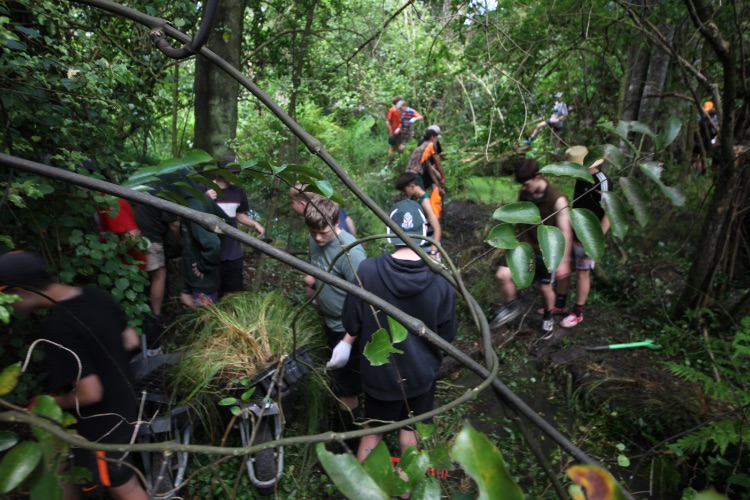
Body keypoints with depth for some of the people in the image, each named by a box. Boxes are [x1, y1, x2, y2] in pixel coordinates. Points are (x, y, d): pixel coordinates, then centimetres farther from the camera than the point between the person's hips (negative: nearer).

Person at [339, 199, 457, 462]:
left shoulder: (367, 271, -25)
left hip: (379, 370, 0)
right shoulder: (440, 281, -21)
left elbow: (352, 325, -14)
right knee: (410, 431, 25)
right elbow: (448, 335, -8)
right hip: (421, 371, 1)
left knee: (373, 430, 24)